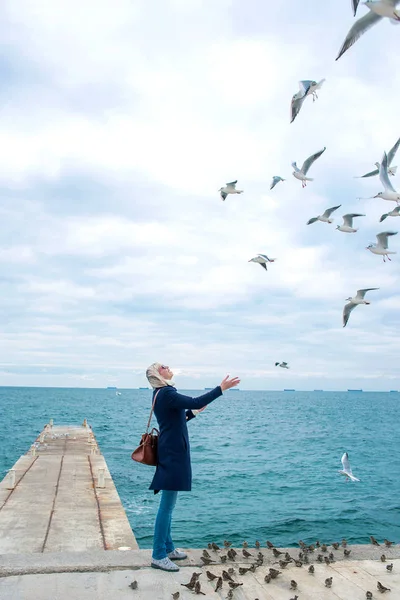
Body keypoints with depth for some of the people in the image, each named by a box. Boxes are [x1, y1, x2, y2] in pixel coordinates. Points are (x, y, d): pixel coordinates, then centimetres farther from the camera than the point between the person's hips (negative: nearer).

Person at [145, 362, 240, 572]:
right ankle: (158, 556, 5)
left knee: (168, 504, 17)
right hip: (172, 454, -11)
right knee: (167, 505, -4)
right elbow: (195, 402, -28)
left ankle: (168, 548, 27)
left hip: (171, 453, 11)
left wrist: (194, 412, 17)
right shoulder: (166, 393, -18)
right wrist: (221, 388, -25)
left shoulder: (162, 394, 14)